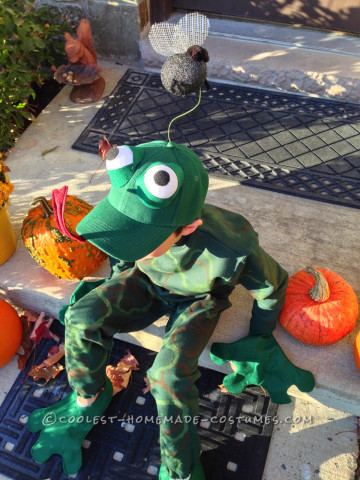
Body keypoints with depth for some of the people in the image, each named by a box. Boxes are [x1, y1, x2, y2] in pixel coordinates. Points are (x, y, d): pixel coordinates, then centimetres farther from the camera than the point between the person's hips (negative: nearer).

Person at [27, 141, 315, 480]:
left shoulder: (232, 253, -42)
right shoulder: (135, 212, -31)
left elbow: (273, 287, -18)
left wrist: (258, 341, -2)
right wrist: (115, 291, 9)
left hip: (197, 299, -3)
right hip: (148, 280, 4)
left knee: (170, 376, -25)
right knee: (82, 317, -17)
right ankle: (87, 398, 12)